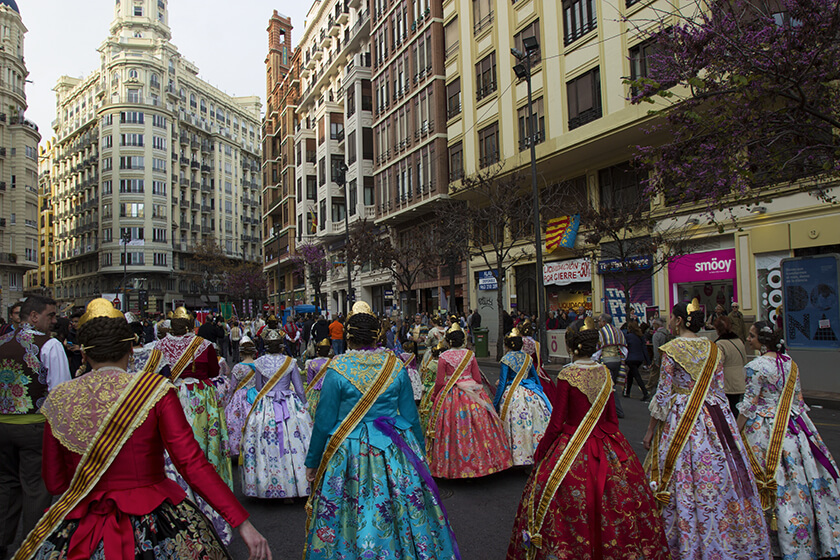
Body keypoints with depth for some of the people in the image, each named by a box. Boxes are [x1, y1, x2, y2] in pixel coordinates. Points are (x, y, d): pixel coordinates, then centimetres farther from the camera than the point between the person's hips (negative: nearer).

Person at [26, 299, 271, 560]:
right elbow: (193, 464, -18)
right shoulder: (155, 390, -12)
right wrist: (243, 522, -16)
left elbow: (54, 483, 4)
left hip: (80, 528, 3)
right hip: (153, 521, -2)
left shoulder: (58, 399, -2)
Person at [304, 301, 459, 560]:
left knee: (353, 516, 11)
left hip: (350, 451, -2)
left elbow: (324, 422, -6)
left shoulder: (337, 369, -11)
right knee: (401, 513, 15)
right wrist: (418, 450, 17)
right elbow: (411, 416, 3)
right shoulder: (395, 366, -3)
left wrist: (312, 461, 7)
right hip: (394, 450, 3)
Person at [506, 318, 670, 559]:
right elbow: (613, 418, 7)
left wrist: (540, 453, -1)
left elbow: (556, 424, -13)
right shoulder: (605, 373, 0)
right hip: (608, 448, 5)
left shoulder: (566, 375, -14)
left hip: (573, 449, -5)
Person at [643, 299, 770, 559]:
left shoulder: (671, 349, -10)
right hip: (716, 417, 6)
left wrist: (651, 430, -3)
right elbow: (719, 388, 10)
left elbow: (663, 394, -10)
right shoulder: (713, 349, 6)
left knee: (686, 483, 3)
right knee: (720, 479, 12)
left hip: (682, 419, -6)